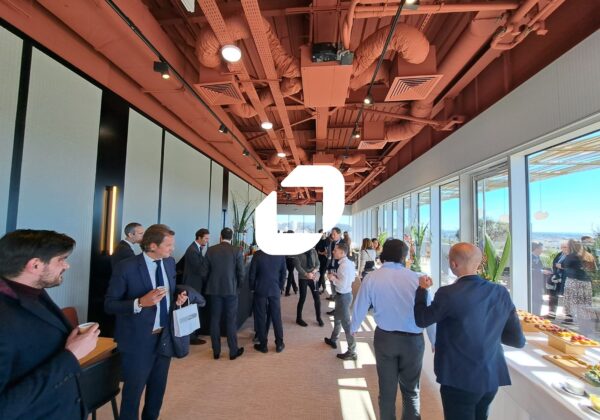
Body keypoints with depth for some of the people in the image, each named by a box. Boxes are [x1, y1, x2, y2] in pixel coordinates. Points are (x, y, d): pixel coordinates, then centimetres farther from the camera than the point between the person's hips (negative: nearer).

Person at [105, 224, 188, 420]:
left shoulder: (170, 262, -1)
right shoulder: (126, 267, -19)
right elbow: (109, 305, -16)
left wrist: (178, 298, -9)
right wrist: (140, 303, -31)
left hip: (165, 336, 6)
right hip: (138, 340, -6)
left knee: (158, 387, 24)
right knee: (133, 390, 14)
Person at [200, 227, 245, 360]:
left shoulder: (211, 250, -2)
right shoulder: (237, 251, -9)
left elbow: (204, 272, 0)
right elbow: (241, 273, -7)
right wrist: (237, 286, 11)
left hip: (214, 290, 2)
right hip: (231, 290, -2)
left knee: (215, 320, 12)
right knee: (231, 321, 8)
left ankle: (216, 351, 21)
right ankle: (233, 351, 17)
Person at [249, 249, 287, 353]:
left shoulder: (258, 254, -13)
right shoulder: (281, 255, -6)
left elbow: (252, 274, -7)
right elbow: (283, 274, 2)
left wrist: (252, 288, 7)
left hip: (260, 290, -2)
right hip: (275, 290, 2)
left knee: (261, 317, 9)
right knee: (276, 317, 11)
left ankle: (263, 345, 18)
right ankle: (279, 344, 21)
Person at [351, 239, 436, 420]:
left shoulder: (371, 278, -10)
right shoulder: (415, 278, -13)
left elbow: (359, 308, -1)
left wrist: (354, 327, 20)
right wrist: (434, 341, 11)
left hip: (384, 338, 1)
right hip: (413, 339, 0)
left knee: (387, 389, 19)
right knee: (411, 390, 22)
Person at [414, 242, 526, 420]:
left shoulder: (448, 294, -23)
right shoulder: (501, 292, -6)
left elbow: (421, 320, -7)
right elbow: (518, 340, 0)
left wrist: (422, 289, 6)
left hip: (459, 380, -6)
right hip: (492, 378, 6)